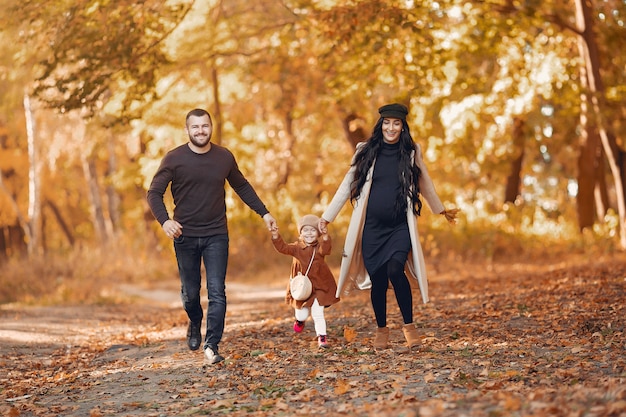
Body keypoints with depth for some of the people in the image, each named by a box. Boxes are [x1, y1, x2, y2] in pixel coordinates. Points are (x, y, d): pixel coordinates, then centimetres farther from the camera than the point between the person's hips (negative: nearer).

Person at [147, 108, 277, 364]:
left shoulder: (225, 157, 1)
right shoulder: (174, 159, -7)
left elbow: (242, 187, 16)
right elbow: (154, 193, -7)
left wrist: (263, 212, 10)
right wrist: (164, 220, -24)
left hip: (216, 236, 1)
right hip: (185, 236, -1)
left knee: (217, 292, -9)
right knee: (190, 292, 11)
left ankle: (212, 346, -7)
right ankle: (195, 325, 41)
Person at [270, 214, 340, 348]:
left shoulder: (319, 247, -8)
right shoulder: (297, 248, 0)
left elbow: (325, 249, -31)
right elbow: (282, 248, -11)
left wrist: (325, 235, -49)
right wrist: (275, 235, -26)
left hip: (319, 287, -2)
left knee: (317, 314, -8)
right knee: (302, 314, 11)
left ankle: (322, 336, 4)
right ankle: (300, 320, 47)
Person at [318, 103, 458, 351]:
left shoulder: (411, 153, 5)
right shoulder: (366, 152, 4)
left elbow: (424, 183, 20)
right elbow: (347, 185, 8)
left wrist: (441, 210, 31)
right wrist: (327, 217, 7)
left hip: (400, 226, -1)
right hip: (372, 228, 1)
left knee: (395, 270, -22)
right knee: (377, 280, 2)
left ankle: (409, 325, -6)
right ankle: (381, 329, 24)